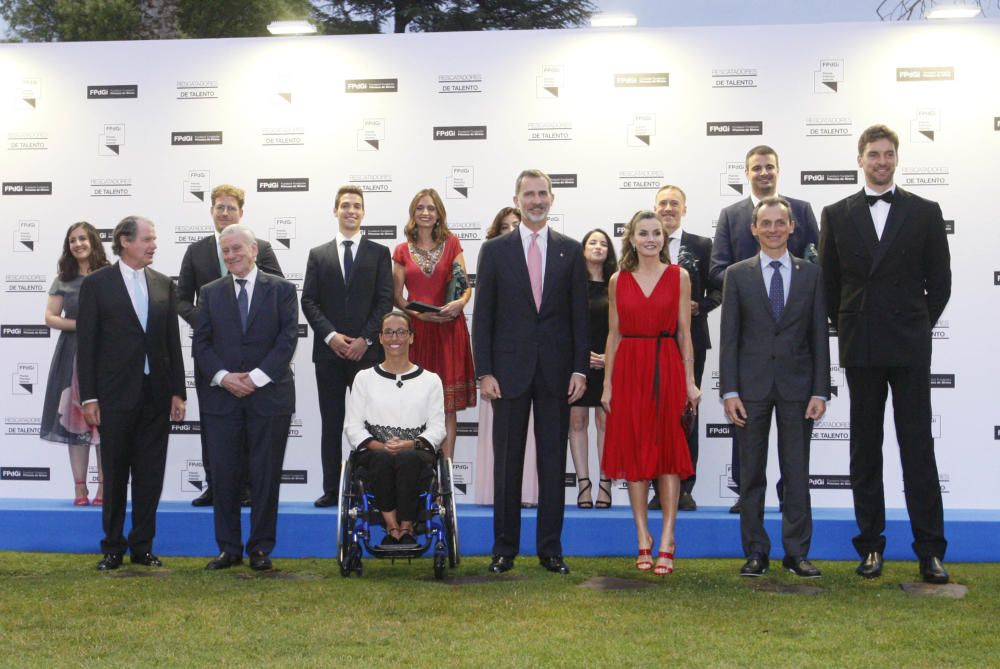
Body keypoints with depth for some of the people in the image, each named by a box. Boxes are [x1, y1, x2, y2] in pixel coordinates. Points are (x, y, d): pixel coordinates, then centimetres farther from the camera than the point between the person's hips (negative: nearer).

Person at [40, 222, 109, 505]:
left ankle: (103, 487, 2)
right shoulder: (63, 280, 9)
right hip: (72, 355, 3)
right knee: (74, 419, 1)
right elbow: (50, 317, 6)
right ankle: (80, 488, 5)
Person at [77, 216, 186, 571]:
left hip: (156, 394, 3)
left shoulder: (163, 284, 9)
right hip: (116, 394, -3)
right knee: (115, 475, 5)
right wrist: (89, 397, -8)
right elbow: (86, 343, -3)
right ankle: (113, 548, 16)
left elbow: (173, 341, 9)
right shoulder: (96, 283, -2)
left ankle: (143, 547, 16)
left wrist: (178, 392, 4)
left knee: (150, 475, 6)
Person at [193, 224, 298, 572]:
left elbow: (288, 338, -3)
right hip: (222, 396, 2)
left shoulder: (282, 290, 4)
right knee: (225, 474, 3)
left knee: (266, 475, 2)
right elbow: (201, 343, 5)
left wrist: (257, 377, -12)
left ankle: (261, 548, 11)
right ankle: (228, 548, 12)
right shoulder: (210, 293, 11)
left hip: (269, 396, -2)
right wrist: (224, 376, -11)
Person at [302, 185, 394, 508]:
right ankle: (331, 490, 8)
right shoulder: (318, 255, 11)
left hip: (366, 350, -1)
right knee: (331, 424, 4)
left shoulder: (379, 253, 8)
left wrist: (364, 339, -10)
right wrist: (330, 335, -9)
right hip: (328, 350, 1)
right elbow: (309, 301, 4)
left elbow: (385, 300, 1)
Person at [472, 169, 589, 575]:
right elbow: (482, 316, 2)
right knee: (507, 462, 4)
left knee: (553, 461, 5)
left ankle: (550, 548, 12)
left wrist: (580, 369, -2)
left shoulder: (570, 251, 7)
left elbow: (579, 315, 6)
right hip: (509, 370, -1)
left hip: (556, 372, 1)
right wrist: (485, 372, -6)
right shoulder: (495, 251, 4)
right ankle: (505, 548, 12)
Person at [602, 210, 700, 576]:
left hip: (667, 368, -1)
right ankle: (643, 540, 11)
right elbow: (614, 334, 8)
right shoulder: (618, 281, 7)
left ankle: (667, 542, 1)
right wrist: (607, 383, 3)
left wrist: (690, 381, -3)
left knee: (669, 451, -2)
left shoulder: (679, 276, 4)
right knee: (633, 453, 3)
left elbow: (684, 331, 3)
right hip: (628, 370, 2)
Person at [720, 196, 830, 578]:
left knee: (797, 472, 3)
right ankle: (756, 552, 12)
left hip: (797, 386, 0)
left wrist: (820, 390, -2)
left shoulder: (811, 274, 7)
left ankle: (797, 553, 11)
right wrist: (729, 390, -6)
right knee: (752, 473, 4)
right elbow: (729, 337, 2)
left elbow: (819, 336, 5)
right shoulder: (738, 275, 5)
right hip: (752, 386, 0)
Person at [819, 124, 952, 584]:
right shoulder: (836, 215, 7)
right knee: (865, 447, 6)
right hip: (860, 349, 1)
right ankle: (871, 544, 12)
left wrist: (919, 327, 6)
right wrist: (846, 330, 9)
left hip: (909, 347, -1)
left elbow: (940, 280, 7)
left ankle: (930, 550, 2)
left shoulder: (925, 213, 5)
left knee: (918, 445, -2)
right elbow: (829, 282, 11)